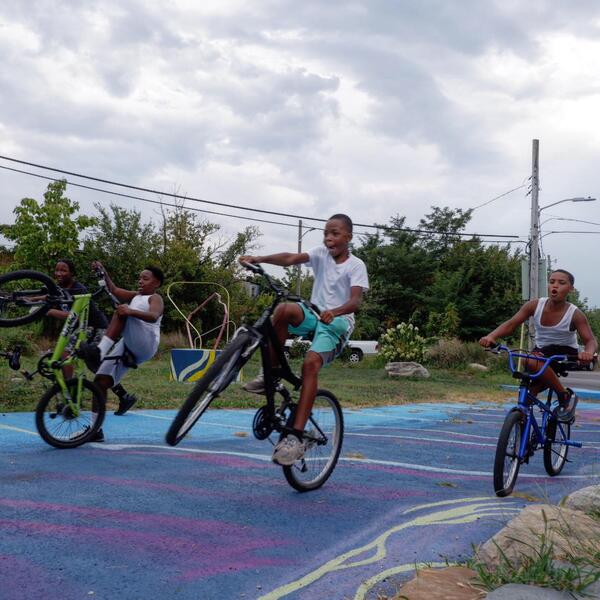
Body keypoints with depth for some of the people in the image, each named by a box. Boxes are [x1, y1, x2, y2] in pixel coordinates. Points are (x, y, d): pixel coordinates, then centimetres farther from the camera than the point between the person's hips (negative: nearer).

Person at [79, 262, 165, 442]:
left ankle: (100, 350, -44)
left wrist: (131, 311, -35)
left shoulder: (155, 298, 3)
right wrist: (103, 272, 3)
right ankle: (96, 430, 2)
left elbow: (153, 316, -20)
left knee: (122, 310, -27)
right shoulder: (136, 296, 28)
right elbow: (114, 290, 17)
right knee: (101, 381, -2)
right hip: (127, 348, 8)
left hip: (145, 346, -8)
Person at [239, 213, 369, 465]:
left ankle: (296, 436, -32)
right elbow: (291, 258, -12)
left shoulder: (356, 265, -5)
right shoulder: (321, 253, 6)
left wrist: (334, 312, -42)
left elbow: (356, 300, -20)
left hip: (337, 323, -3)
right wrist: (258, 259, -29)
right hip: (313, 315, 4)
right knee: (284, 309, -31)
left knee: (311, 362, -30)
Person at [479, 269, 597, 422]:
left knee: (533, 362, -33)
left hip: (565, 353, -4)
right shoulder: (535, 305, -13)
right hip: (542, 351, 4)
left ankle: (565, 395, -17)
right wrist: (491, 336, -38)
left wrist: (588, 352, -49)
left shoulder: (575, 314, -19)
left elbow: (591, 340, -23)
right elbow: (510, 324, -17)